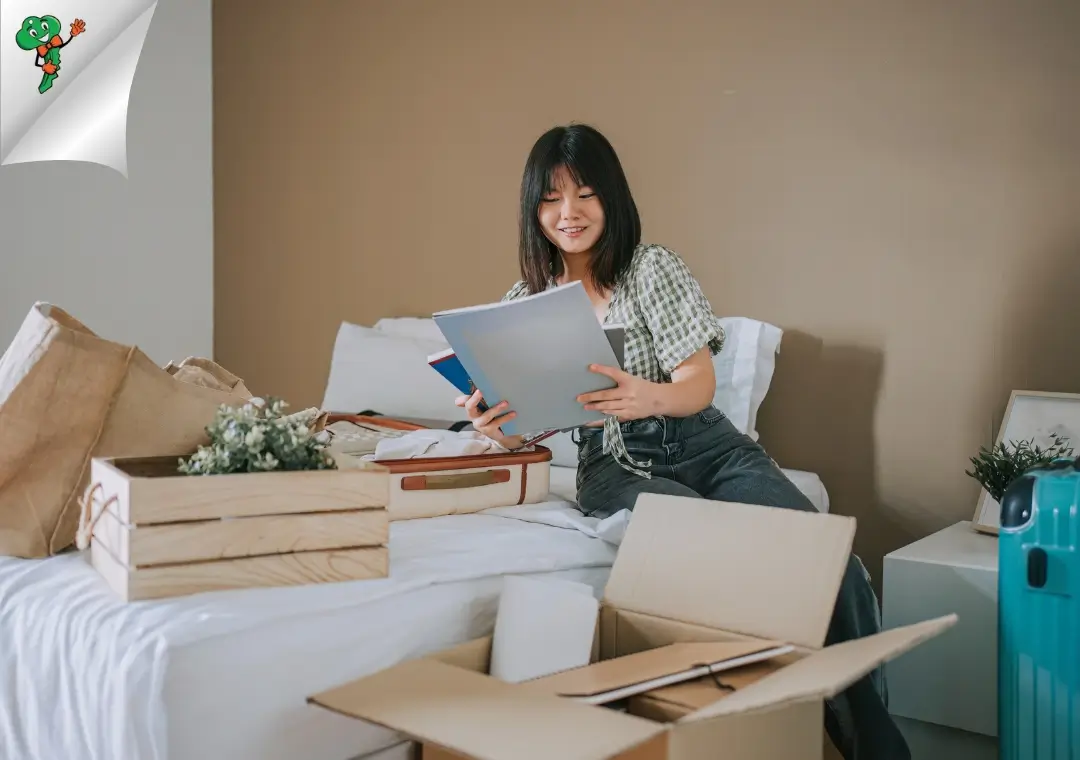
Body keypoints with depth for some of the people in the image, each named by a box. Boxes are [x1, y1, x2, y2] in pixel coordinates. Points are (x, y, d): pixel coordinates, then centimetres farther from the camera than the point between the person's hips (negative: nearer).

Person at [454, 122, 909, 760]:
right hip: (614, 465, 0)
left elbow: (700, 383, -9)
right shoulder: (524, 301, 8)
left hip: (707, 448, 0)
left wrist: (650, 398, -33)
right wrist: (499, 426, -21)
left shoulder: (654, 267, -1)